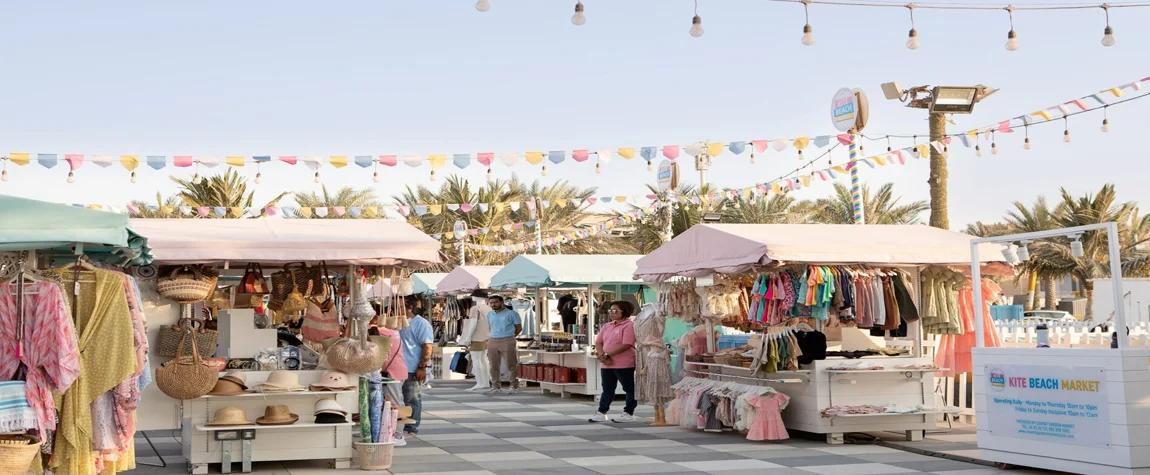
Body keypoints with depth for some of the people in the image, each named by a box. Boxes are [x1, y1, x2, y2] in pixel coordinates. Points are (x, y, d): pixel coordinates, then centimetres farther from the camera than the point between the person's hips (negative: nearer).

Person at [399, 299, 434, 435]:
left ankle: (411, 428, 4)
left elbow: (427, 347, -14)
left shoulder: (421, 323, -8)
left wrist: (422, 367, -20)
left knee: (412, 400, -1)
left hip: (413, 370, -8)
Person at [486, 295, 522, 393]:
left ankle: (514, 386, 1)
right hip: (492, 341, 5)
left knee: (512, 365, -4)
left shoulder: (511, 313, -2)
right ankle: (496, 386, 13)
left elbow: (519, 328, 3)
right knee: (494, 366, 6)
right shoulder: (489, 314, 13)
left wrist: (509, 337, 6)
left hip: (507, 341, -5)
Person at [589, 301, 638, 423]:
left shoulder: (629, 325, -9)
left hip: (624, 365, -7)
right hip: (606, 364, 7)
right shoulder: (606, 326, 15)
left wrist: (607, 355, -18)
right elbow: (598, 342, 11)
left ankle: (629, 414, 8)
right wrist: (602, 356, -10)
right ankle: (601, 413, 15)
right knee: (607, 390, 12)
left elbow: (626, 345, -19)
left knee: (630, 389, 2)